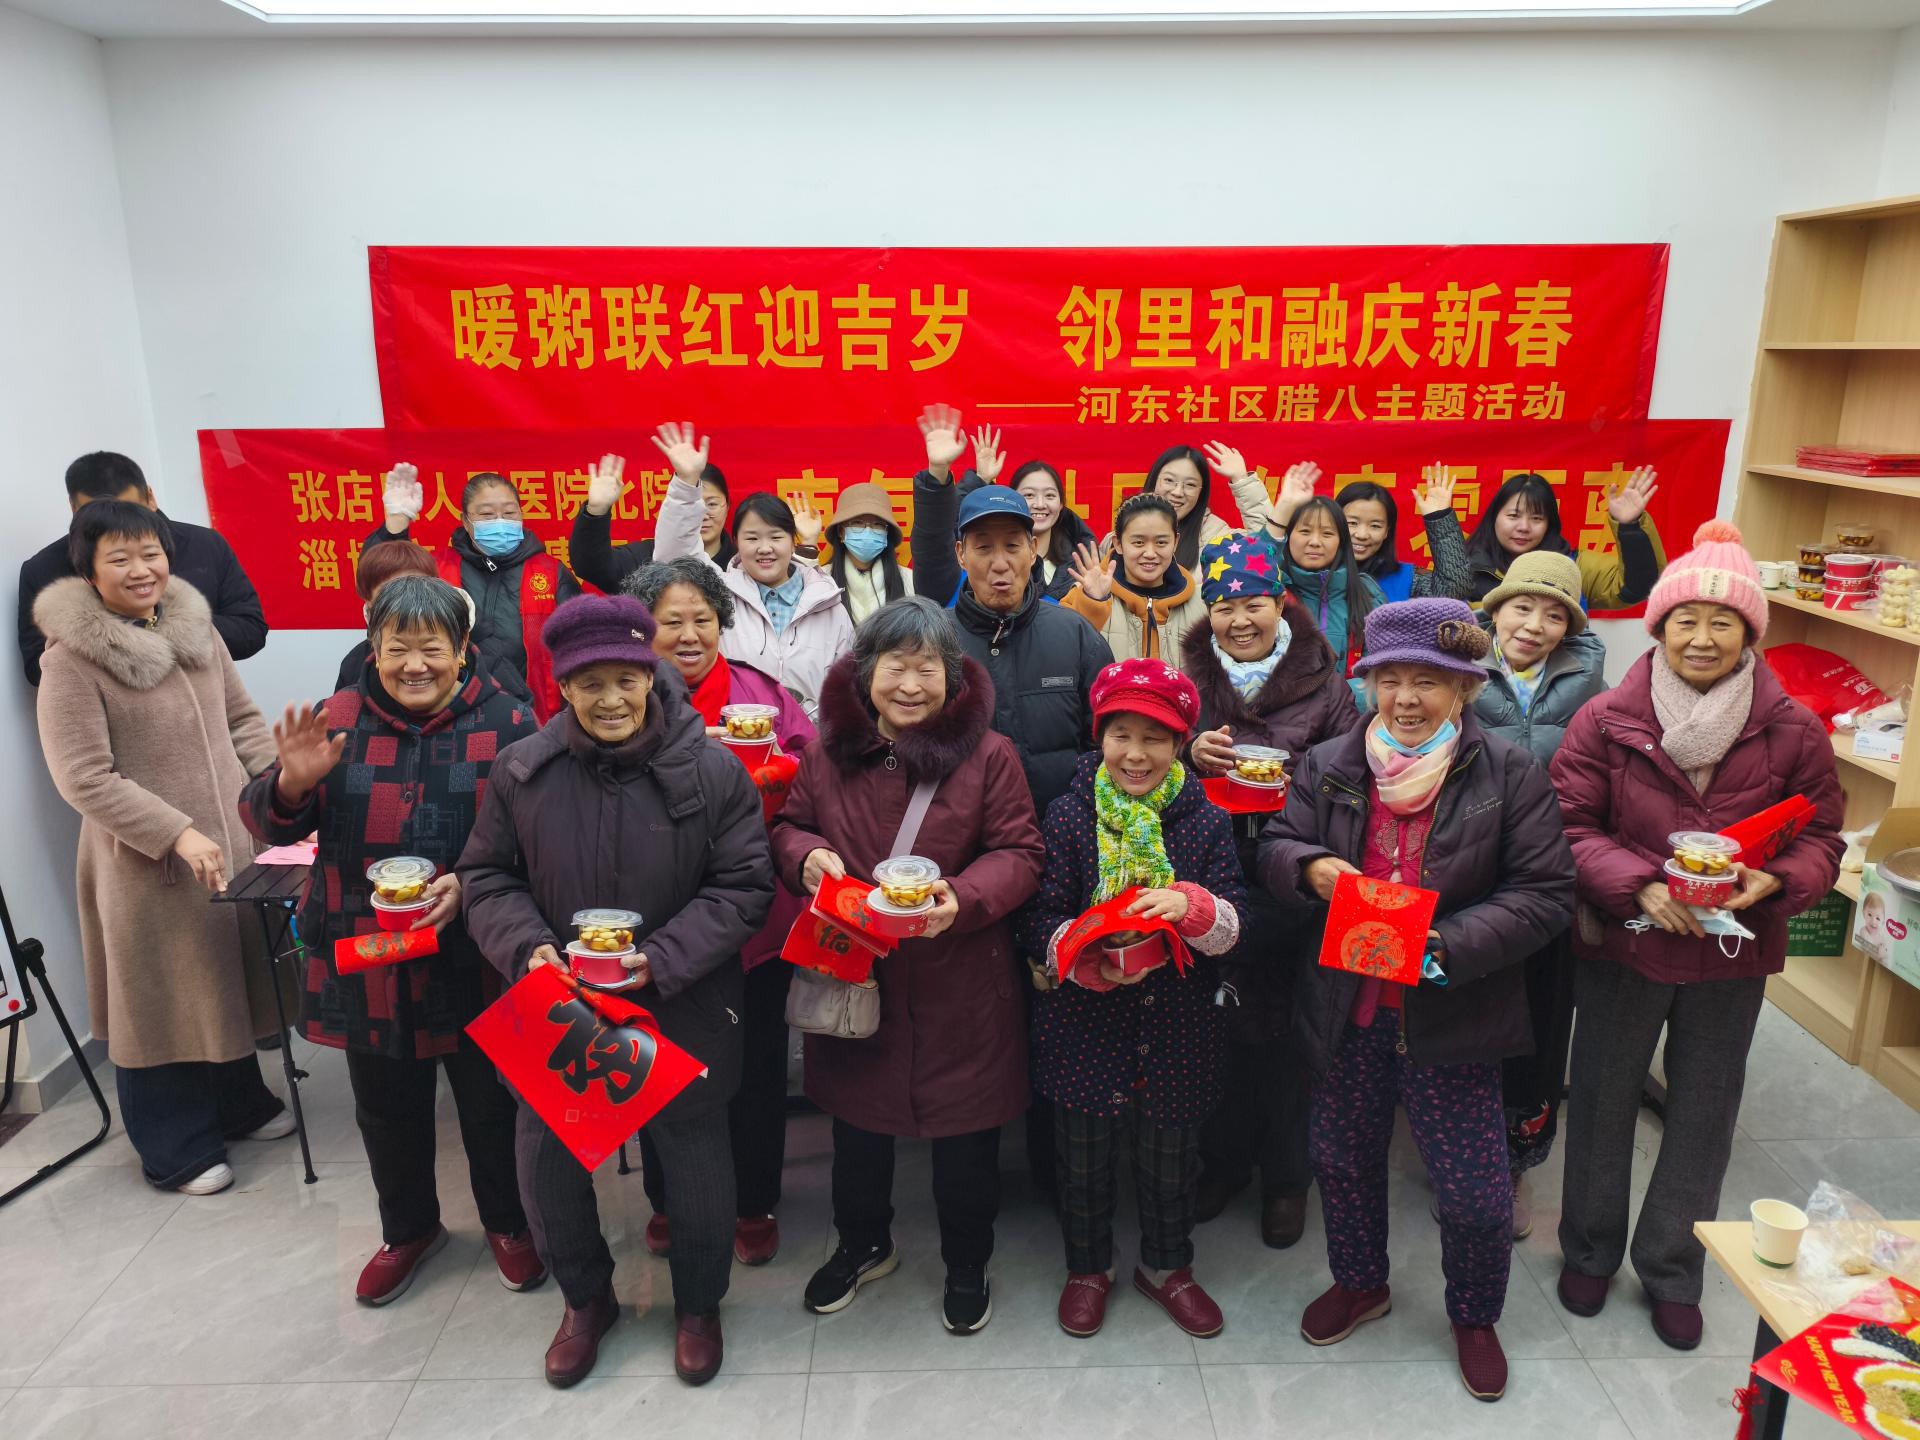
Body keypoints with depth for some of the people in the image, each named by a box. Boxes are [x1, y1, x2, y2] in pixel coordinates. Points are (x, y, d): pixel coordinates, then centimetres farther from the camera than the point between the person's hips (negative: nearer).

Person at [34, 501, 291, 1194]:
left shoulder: (196, 627, 4)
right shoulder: (70, 658, -14)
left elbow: (242, 719, 11)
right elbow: (85, 780, -17)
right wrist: (179, 834, -22)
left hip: (234, 838, 6)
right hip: (148, 862, -6)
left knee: (231, 975, 19)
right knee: (162, 998, 9)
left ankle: (239, 1102, 41)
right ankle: (176, 1149, 27)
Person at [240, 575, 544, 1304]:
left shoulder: (506, 723, -9)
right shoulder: (337, 719, -1)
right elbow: (270, 824, 1)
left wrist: (470, 884, -25)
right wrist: (292, 783, -21)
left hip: (475, 962, -2)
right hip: (368, 963, 3)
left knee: (490, 1103, 15)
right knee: (387, 1109, 20)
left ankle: (506, 1223, 41)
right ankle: (408, 1230, 45)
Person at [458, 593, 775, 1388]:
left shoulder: (712, 770, -13)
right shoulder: (521, 770, -6)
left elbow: (743, 886, -9)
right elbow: (486, 877, 3)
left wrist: (660, 958, -20)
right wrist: (527, 947, -15)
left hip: (681, 1012, -2)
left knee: (695, 1157, 14)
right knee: (547, 1157, 15)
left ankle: (698, 1305, 42)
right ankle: (585, 1298, 45)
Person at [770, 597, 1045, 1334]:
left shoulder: (988, 755, -8)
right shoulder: (827, 753, -1)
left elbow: (1020, 853, -8)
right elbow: (788, 825, 11)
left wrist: (964, 897, -26)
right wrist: (806, 855, -13)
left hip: (960, 989, -2)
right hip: (852, 977, 3)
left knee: (965, 1134, 13)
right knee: (857, 1122, 21)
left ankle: (967, 1266, 39)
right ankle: (863, 1244, 48)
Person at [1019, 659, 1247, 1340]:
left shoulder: (1206, 820, -2)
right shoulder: (1070, 814, -6)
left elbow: (1236, 923, -5)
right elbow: (1040, 918, -8)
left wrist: (1191, 906, -26)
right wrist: (1095, 959, -25)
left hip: (1179, 1023, 1)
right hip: (1086, 1021, -1)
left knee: (1170, 1157, 18)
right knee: (1084, 1156, 15)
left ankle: (1167, 1266, 44)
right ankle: (1088, 1266, 42)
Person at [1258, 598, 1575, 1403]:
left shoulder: (1509, 774, -9)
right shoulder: (1327, 766, -1)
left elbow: (1545, 894, -11)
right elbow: (1275, 848, 5)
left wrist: (1451, 945, -24)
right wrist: (1309, 867, -19)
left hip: (1451, 1013, -3)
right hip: (1348, 1008, 3)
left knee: (1475, 1191, 7)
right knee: (1343, 1159, 21)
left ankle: (1474, 1317, 38)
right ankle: (1360, 1284, 49)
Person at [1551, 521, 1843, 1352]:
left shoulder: (1793, 732, -8)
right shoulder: (1605, 722, -13)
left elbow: (1820, 839, 0)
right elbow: (1571, 826, -11)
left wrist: (1774, 881, -21)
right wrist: (1640, 886, -25)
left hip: (1733, 955, 2)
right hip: (1620, 945, -1)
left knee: (1704, 1115, 15)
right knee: (1602, 1102, 15)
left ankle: (1672, 1269, 37)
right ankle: (1590, 1251, 38)